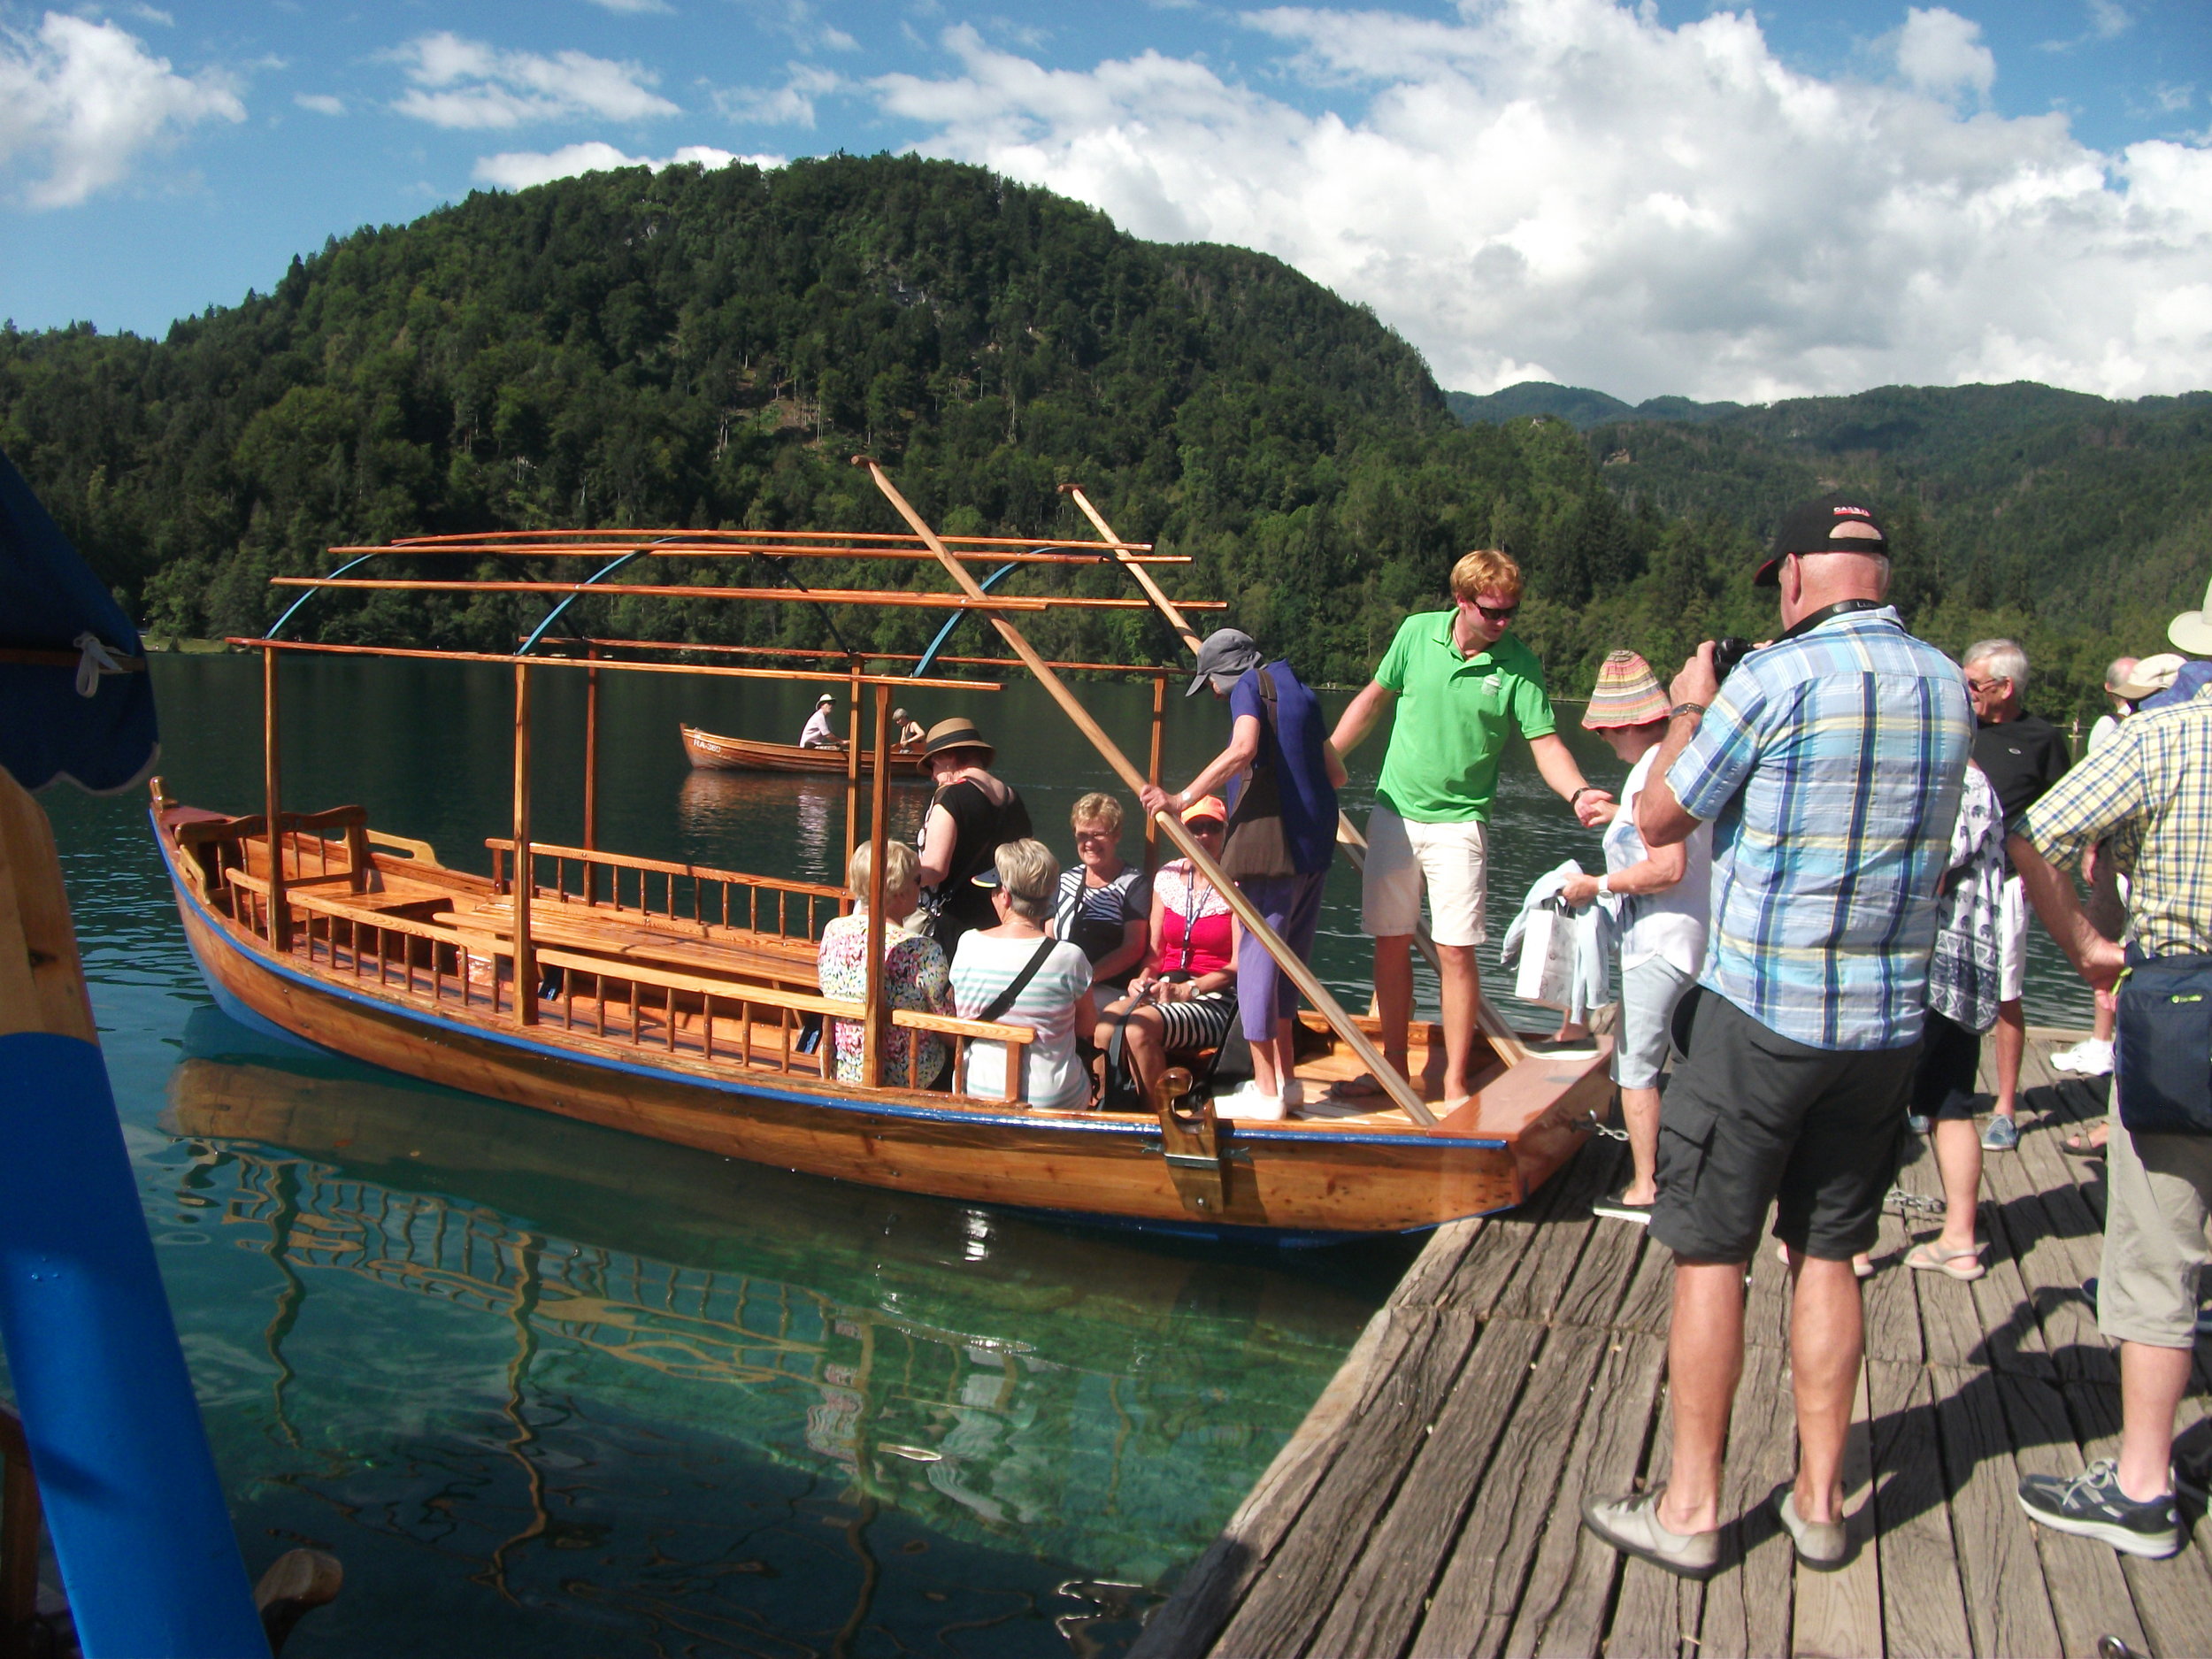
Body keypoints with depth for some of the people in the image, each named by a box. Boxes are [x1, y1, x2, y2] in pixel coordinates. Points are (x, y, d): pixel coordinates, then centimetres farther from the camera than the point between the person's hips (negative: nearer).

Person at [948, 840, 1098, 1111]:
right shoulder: (1068, 957, -16)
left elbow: (958, 1013, 7)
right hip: (1050, 1102, -3)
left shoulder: (968, 944, -9)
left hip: (975, 1092, 3)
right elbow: (1088, 1024, 0)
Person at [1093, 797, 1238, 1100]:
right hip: (1163, 988, 4)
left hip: (1216, 999, -4)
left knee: (1140, 1027, -31)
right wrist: (1144, 978, -6)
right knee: (1105, 1021, -27)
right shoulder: (1168, 876, 12)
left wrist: (1187, 990, -19)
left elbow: (1239, 965, -9)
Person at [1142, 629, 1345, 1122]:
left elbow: (1243, 749, -24)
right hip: (1315, 844, 8)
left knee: (1257, 960, -2)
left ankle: (1266, 1094, 0)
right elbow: (1335, 772, 19)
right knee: (1287, 961, 16)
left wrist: (1182, 798, -25)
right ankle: (1286, 1079, 23)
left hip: (1274, 843, -8)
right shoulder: (1298, 689, 18)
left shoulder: (1249, 686, -4)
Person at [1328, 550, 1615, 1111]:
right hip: (1394, 812, 3)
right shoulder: (1417, 632, -2)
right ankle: (1393, 1065, 24)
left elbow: (1545, 742, -11)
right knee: (1391, 943, 9)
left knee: (1455, 952, -6)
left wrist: (1578, 792, -30)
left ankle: (1455, 1084, 6)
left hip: (1458, 822, -3)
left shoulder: (1518, 665, -8)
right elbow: (1373, 700, 9)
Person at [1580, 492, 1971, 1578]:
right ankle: (1819, 1500, 24)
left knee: (1710, 1254, 5)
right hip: (1889, 1020, 6)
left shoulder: (1776, 680, -15)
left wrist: (1691, 708, 11)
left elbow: (1658, 817, -5)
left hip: (1763, 1012, -6)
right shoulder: (1947, 686, 5)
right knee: (1828, 1253, 15)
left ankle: (1691, 1509, 13)